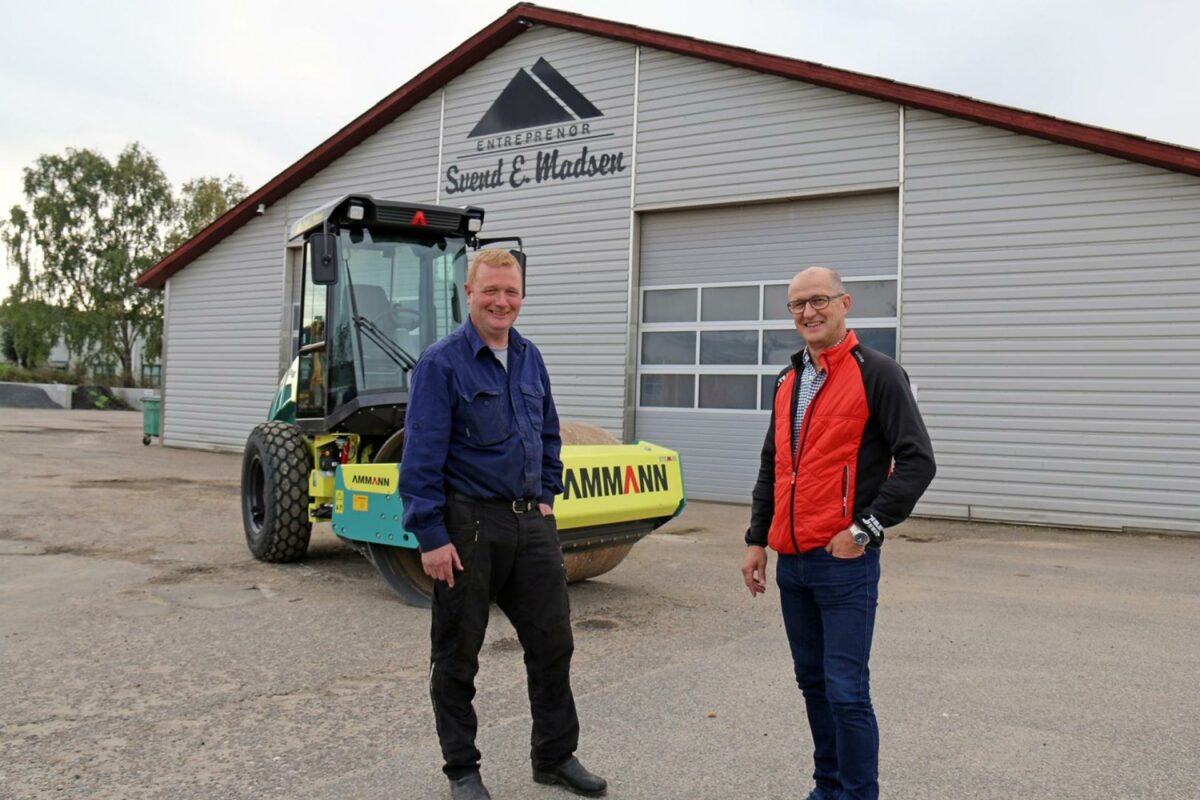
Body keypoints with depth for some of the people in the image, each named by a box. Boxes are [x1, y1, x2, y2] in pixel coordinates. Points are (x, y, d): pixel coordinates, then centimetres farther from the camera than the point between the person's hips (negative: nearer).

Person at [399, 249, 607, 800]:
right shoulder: (441, 363, -10)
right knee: (457, 655, 8)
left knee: (552, 642, 12)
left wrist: (546, 497, 12)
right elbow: (422, 457, -14)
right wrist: (430, 537, -17)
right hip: (469, 526, -6)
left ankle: (555, 756, 29)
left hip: (530, 523, 6)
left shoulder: (529, 358, 9)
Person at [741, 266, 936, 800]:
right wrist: (757, 541, 15)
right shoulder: (788, 381, 14)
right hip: (791, 562, 7)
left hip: (843, 562, -7)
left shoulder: (876, 374, -7)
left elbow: (917, 461, -12)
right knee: (813, 683, 16)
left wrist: (864, 528, -15)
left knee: (846, 691, -5)